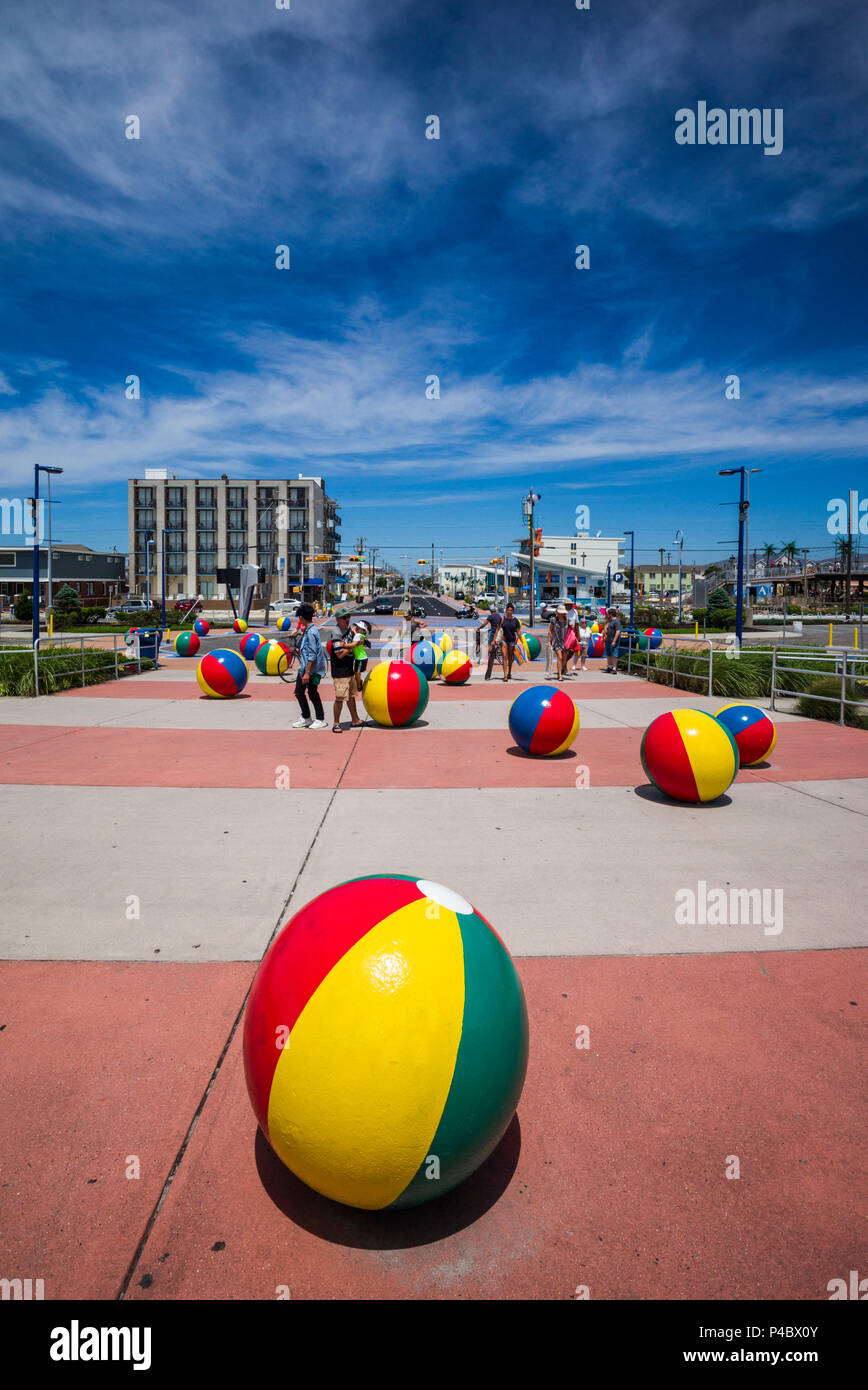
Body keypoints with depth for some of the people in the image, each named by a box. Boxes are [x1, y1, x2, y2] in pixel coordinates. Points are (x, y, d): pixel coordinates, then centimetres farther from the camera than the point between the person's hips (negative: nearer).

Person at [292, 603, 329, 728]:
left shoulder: (311, 632, -20)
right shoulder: (306, 630, 10)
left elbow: (312, 655, -23)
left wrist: (307, 672, -23)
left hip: (312, 670, -10)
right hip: (304, 667, 10)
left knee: (312, 693, 0)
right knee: (299, 692, 13)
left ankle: (320, 720, 13)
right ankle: (306, 718, 24)